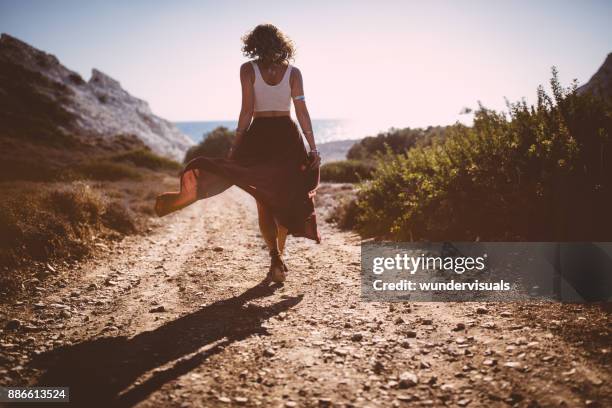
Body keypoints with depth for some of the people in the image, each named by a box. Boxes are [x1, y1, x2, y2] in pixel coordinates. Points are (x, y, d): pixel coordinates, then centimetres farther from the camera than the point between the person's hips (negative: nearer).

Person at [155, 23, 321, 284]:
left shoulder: (248, 69, -2)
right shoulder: (293, 72, 2)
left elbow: (247, 110, -9)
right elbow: (302, 111, -5)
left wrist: (236, 146, -6)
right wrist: (313, 148, -4)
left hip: (259, 136, -2)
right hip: (288, 137, 2)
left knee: (263, 203, 5)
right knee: (283, 201, 12)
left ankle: (275, 256, -14)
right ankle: (278, 264, 15)